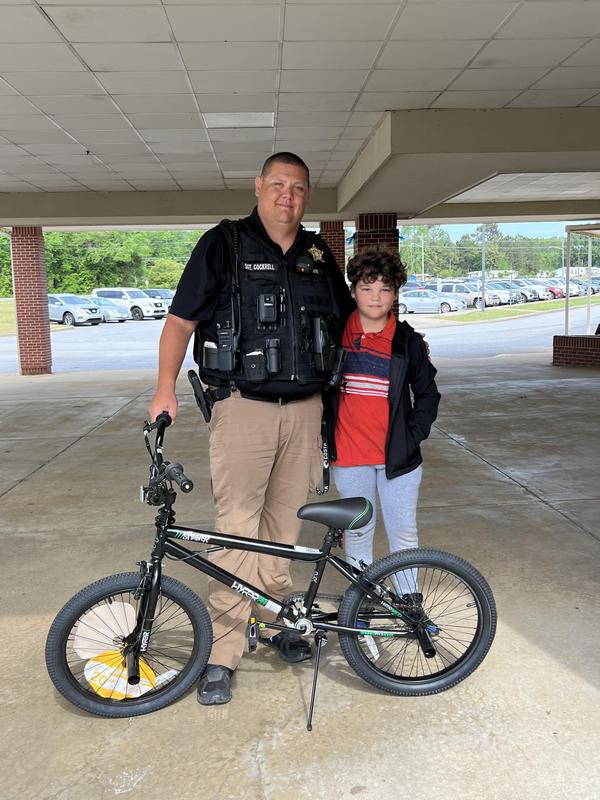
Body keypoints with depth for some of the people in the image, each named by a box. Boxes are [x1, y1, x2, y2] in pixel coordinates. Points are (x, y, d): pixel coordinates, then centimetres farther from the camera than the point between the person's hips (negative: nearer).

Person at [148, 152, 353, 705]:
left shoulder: (319, 256, 13)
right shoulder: (223, 245, 0)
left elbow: (347, 319, 25)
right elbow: (181, 318, -1)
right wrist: (166, 388, -11)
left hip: (304, 408, 4)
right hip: (243, 407, -4)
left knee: (285, 520, 12)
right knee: (237, 526, -6)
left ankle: (275, 619, 30)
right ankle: (223, 652, 4)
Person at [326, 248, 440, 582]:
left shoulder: (409, 341, 0)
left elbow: (428, 394, 7)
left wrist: (413, 436, -5)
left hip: (397, 455, 0)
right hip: (350, 455, 1)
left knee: (404, 533, 8)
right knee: (358, 532, 13)